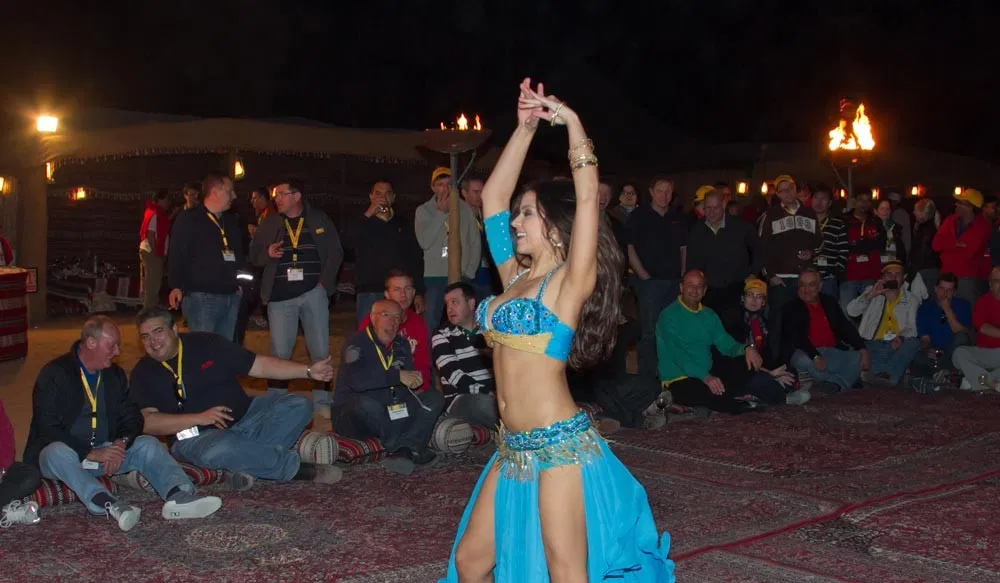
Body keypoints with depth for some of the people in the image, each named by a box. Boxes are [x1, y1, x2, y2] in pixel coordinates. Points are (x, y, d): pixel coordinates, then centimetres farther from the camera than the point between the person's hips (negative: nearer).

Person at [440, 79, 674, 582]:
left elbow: (587, 195, -16)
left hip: (561, 446, -7)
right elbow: (493, 195, 15)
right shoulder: (514, 277, 12)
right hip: (515, 449, 7)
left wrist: (571, 121, -9)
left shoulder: (569, 282, -6)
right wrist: (525, 128, 12)